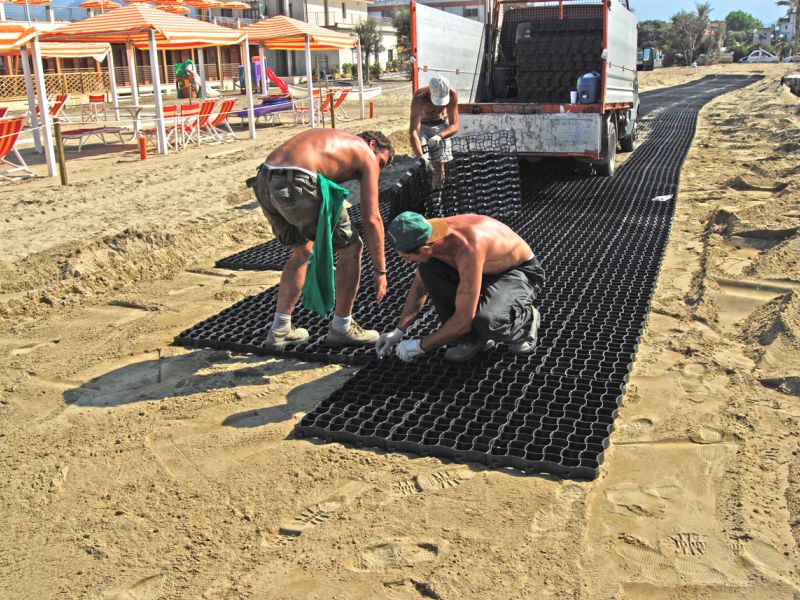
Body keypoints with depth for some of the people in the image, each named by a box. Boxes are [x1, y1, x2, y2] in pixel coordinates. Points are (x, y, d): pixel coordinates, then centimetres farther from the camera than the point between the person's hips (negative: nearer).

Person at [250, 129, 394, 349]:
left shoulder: (332, 139, 35)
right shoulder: (367, 155, 14)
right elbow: (371, 219, 8)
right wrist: (380, 271, 14)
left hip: (264, 181, 8)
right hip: (295, 184, -8)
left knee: (302, 251, 28)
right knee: (351, 248, 10)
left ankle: (279, 330, 31)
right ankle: (341, 328, 21)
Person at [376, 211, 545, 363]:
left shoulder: (467, 250, -41)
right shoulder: (431, 238, -16)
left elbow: (463, 320, -36)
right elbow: (419, 287, 2)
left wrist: (420, 346, -25)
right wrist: (399, 331, -4)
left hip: (521, 273, -7)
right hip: (486, 271, 7)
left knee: (486, 321, -37)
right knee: (428, 270, -16)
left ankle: (525, 320, -1)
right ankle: (470, 339, -3)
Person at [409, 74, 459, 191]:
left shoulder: (453, 95, -28)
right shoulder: (419, 98, -37)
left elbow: (454, 126, -23)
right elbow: (413, 131, -42)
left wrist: (440, 135, -45)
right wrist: (420, 156, -55)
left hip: (441, 126, 2)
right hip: (421, 126, -2)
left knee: (439, 165, -1)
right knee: (422, 165, -18)